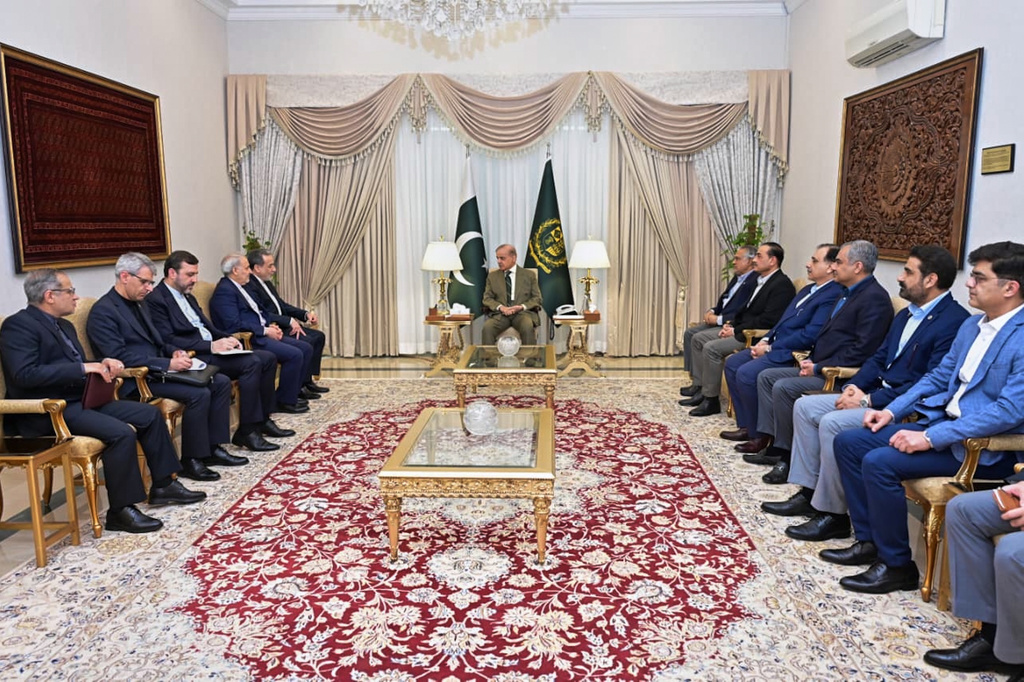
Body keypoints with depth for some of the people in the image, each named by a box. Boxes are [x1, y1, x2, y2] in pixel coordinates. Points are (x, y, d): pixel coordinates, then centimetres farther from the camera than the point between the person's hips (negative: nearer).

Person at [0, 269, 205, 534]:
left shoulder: (64, 325, 17)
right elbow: (24, 374, -24)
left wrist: (102, 364, 1)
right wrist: (83, 368, -25)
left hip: (81, 399, 10)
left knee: (150, 414, 4)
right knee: (121, 432, -28)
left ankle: (163, 485, 11)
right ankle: (120, 510, -15)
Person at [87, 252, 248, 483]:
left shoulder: (137, 304, 16)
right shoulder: (102, 312, -13)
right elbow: (119, 356, -22)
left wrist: (174, 351, 1)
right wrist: (168, 364, -26)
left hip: (158, 369, 9)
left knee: (221, 382, -1)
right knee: (198, 394, -26)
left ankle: (212, 447, 4)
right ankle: (190, 460, -11)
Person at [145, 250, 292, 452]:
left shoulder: (187, 296, 20)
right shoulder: (155, 300, -10)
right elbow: (168, 340, -19)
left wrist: (227, 338, 1)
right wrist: (211, 346, -23)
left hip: (212, 348, 10)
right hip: (193, 357, -10)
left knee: (267, 358, 0)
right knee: (251, 363, -26)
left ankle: (262, 419, 7)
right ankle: (246, 431, -18)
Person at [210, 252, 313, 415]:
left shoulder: (239, 287, 19)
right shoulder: (224, 291, -13)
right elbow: (234, 325, -22)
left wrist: (270, 326, 5)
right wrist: (265, 331, -17)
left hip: (261, 333, 10)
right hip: (248, 340, -10)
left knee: (306, 349, 2)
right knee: (294, 354, -23)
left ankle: (292, 393, 10)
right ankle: (285, 401, -8)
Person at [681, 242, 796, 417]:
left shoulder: (782, 285, -15)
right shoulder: (760, 280, 16)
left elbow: (768, 320, -23)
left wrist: (736, 330, -18)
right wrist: (731, 325, 3)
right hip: (741, 330, 11)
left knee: (711, 348, -24)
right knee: (698, 339, 7)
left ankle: (711, 399, -13)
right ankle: (701, 390, 10)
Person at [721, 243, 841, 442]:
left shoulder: (832, 296, -16)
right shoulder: (808, 289, 17)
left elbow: (809, 336, -23)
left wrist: (770, 348, -17)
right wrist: (766, 340, 4)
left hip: (792, 353, -11)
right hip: (775, 346, 11)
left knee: (746, 373, -24)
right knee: (732, 363, 6)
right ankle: (745, 425, 9)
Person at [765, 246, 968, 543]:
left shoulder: (954, 321, -16)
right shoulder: (907, 314, 14)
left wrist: (869, 400, -21)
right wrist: (854, 387, -2)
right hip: (875, 394, 10)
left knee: (833, 422, -27)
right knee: (805, 406, 2)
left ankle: (833, 514, -12)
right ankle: (808, 493, 7)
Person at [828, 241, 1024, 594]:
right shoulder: (971, 326, 11)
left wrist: (930, 437, -27)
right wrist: (892, 411, 4)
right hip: (939, 421, 9)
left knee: (879, 462, -25)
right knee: (848, 442, -1)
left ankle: (897, 565, -7)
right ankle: (868, 540, 9)